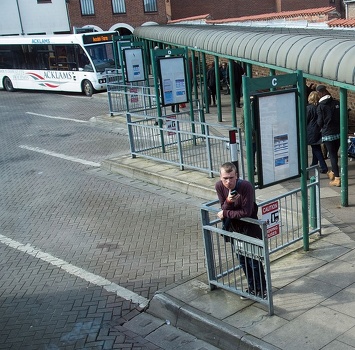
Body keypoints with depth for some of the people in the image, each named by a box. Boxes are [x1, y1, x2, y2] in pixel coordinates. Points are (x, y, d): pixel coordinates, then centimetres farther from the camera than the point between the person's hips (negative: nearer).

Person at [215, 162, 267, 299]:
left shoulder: (246, 186, -29)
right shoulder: (219, 186, -14)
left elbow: (246, 212, -28)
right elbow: (224, 208, -10)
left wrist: (225, 213, -19)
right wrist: (228, 201, -32)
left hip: (249, 227, -5)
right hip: (234, 228, 5)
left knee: (254, 260, 3)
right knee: (243, 260, 16)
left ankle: (262, 288, 23)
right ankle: (252, 286, 34)